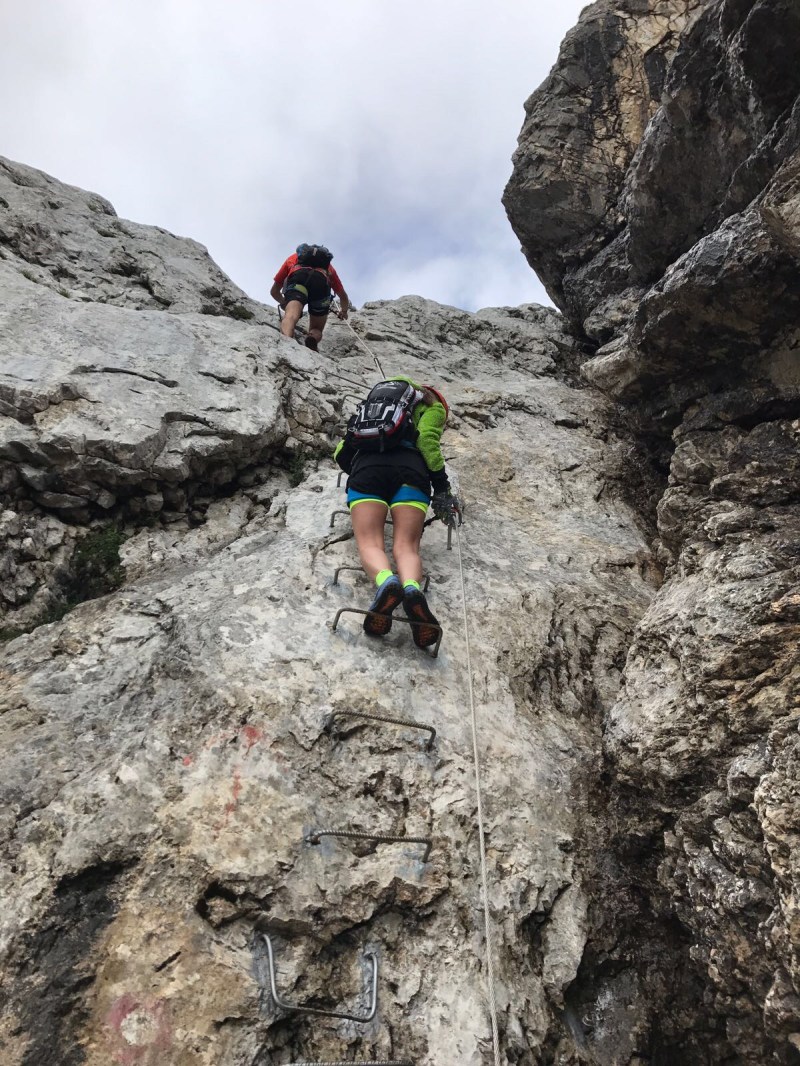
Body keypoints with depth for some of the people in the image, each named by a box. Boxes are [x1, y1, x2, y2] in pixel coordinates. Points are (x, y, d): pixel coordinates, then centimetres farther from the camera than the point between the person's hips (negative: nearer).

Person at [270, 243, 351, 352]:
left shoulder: (293, 258, 43)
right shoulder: (328, 266, 44)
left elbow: (274, 291, 46)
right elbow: (344, 297, 51)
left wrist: (284, 303, 65)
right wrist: (344, 311, 71)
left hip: (298, 277, -1)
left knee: (291, 315, -22)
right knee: (316, 330, 9)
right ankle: (313, 339, -27)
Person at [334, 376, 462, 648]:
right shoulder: (432, 406, 27)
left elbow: (341, 454, 33)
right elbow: (427, 439, 2)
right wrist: (442, 488, 3)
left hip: (366, 467, 2)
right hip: (410, 468, -2)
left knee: (369, 543, -10)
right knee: (406, 546, -10)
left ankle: (384, 580, -43)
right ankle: (411, 587, -42)